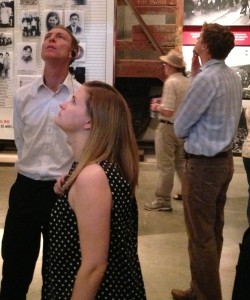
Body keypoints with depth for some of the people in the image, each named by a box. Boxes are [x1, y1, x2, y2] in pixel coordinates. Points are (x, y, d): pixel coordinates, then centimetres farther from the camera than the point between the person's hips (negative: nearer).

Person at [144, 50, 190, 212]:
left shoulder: (171, 82, -19)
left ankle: (163, 201, 8)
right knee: (181, 163, 21)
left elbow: (168, 112, -23)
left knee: (165, 166, 0)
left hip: (168, 128, -8)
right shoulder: (187, 82, 4)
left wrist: (157, 107, -5)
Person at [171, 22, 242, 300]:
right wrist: (196, 72, 8)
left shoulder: (207, 79, -19)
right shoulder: (232, 76, 8)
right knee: (213, 231, 17)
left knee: (200, 236, 1)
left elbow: (179, 127, -12)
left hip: (202, 165, -9)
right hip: (224, 160, 9)